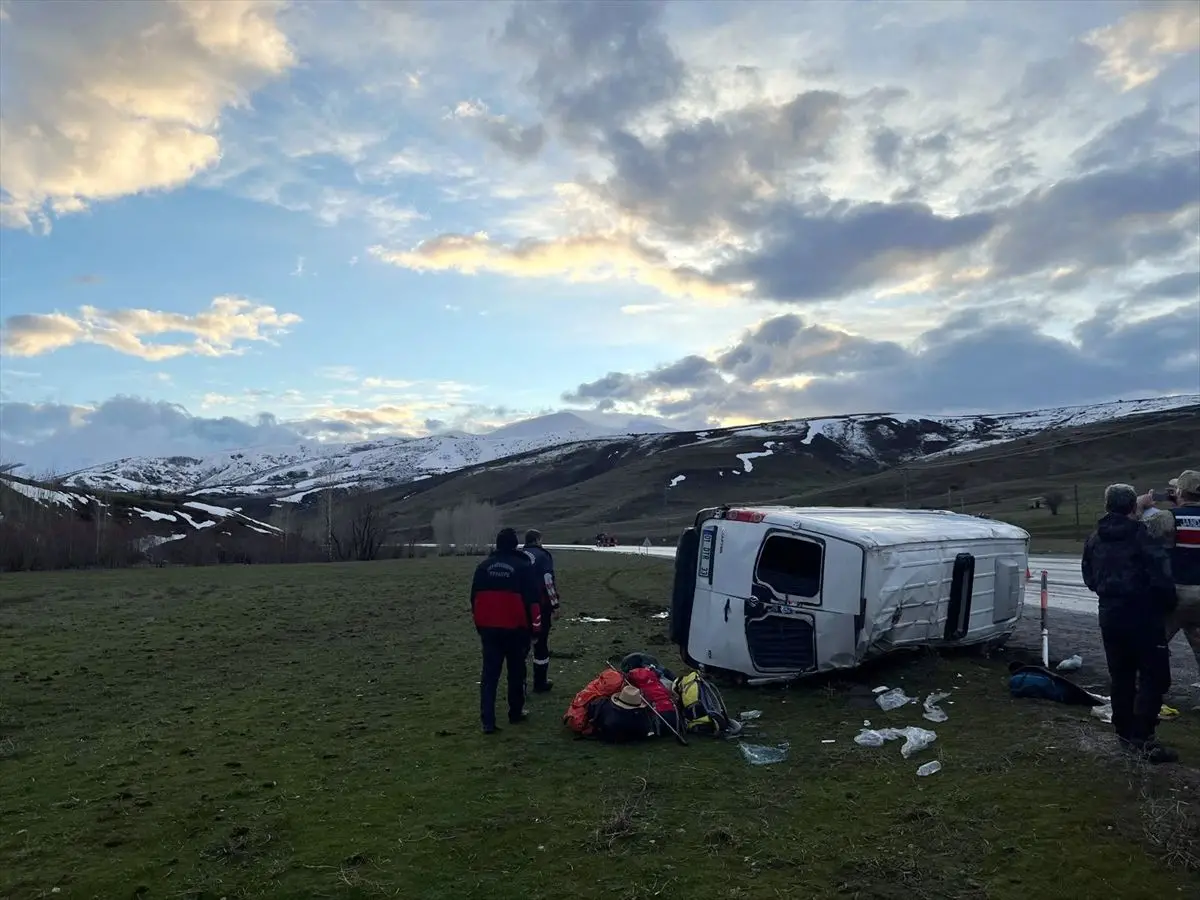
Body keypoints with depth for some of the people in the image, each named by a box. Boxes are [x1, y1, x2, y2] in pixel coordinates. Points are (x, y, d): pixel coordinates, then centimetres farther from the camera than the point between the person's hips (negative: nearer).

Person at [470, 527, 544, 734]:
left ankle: (487, 720, -2)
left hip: (489, 628, 3)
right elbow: (533, 599, -7)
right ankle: (515, 713, 23)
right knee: (516, 672, 13)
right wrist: (535, 625, 3)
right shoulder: (523, 566, -7)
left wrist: (479, 624, 22)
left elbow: (475, 598, 11)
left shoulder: (483, 566, 5)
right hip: (516, 628, -3)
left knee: (489, 673, 4)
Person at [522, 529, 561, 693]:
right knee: (541, 643, 3)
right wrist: (555, 604, -8)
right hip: (541, 605, -6)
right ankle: (540, 683, 8)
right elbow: (548, 581, -14)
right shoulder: (542, 555, -7)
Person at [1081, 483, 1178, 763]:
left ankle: (1124, 732, 22)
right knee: (1154, 676, -2)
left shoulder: (1096, 538, 8)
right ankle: (1143, 739, -8)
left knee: (1121, 677, 15)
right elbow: (1161, 575, -17)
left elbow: (1089, 576, 15)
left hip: (1110, 614, 7)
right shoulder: (1141, 535, -14)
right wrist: (1167, 604, -1)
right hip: (1142, 615, -6)